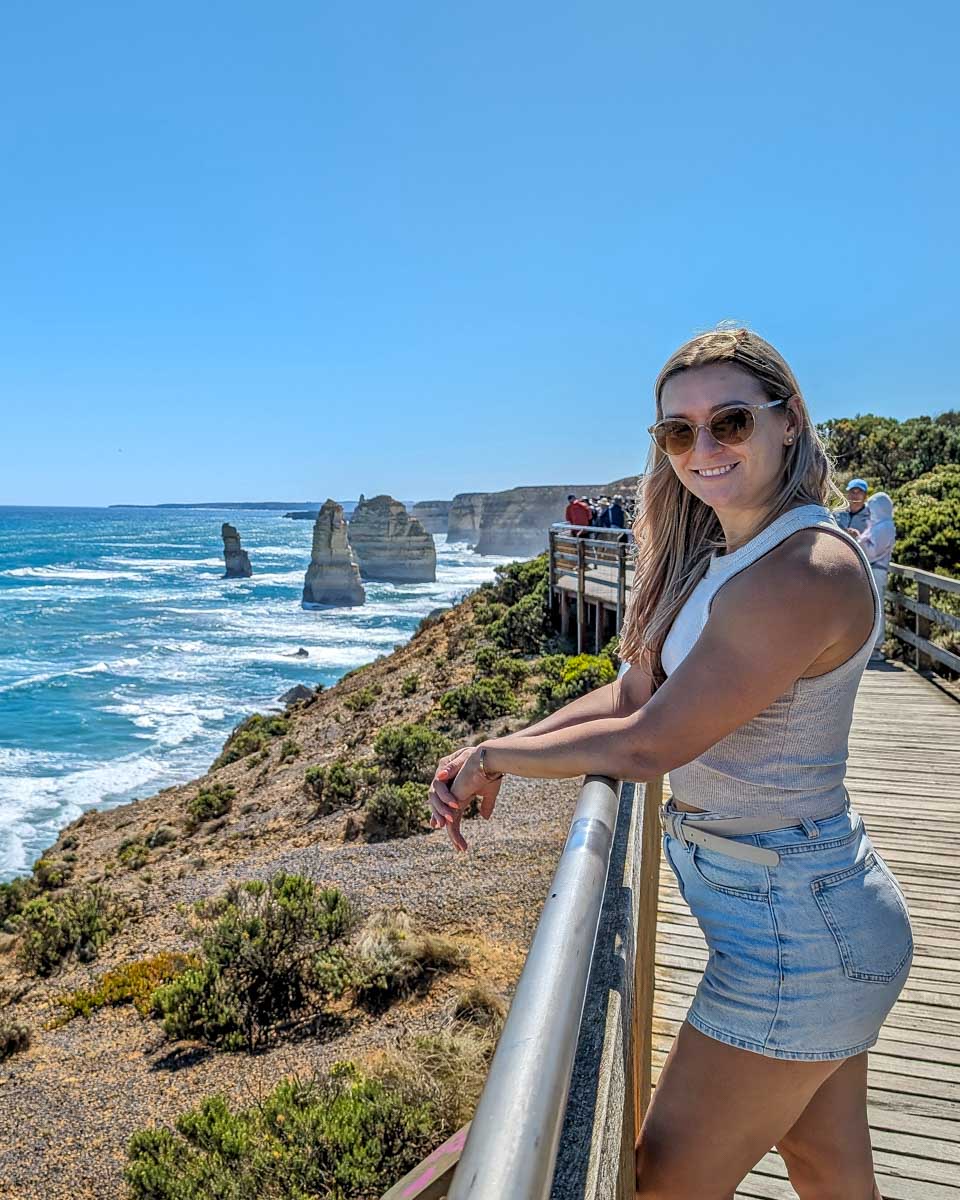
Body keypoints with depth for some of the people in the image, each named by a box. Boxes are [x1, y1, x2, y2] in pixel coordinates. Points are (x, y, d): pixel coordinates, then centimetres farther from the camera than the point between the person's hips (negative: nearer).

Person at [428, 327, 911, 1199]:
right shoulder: (719, 556, 5)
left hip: (795, 927, -8)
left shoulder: (804, 573, -26)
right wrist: (490, 756, -7)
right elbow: (631, 693, 3)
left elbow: (648, 744, -24)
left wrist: (494, 758, -10)